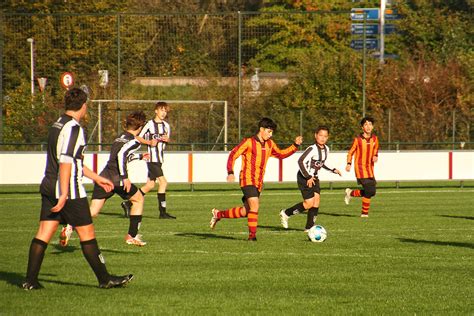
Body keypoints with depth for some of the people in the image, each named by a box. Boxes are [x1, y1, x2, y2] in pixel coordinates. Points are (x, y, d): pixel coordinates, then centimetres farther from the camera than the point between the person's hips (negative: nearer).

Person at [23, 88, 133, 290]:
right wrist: (64, 195, -24)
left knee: (44, 233, 5)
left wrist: (96, 178, 31)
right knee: (86, 233, 0)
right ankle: (105, 279, 8)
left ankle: (30, 280, 0)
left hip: (48, 188, 9)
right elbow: (65, 162, -22)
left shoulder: (57, 125, 16)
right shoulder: (73, 128, -14)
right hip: (70, 190, -9)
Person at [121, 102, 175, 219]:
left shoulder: (166, 125, 13)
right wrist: (149, 142, -18)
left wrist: (167, 139, 0)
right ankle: (162, 212, -13)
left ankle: (127, 204, 21)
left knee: (150, 185, 10)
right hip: (152, 158, -8)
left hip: (160, 159, 8)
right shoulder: (150, 124, -7)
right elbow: (138, 137, -4)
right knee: (163, 182, -16)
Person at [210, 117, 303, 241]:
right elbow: (233, 155, -9)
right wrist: (230, 173, -21)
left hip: (258, 182, 7)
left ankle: (219, 214, 30)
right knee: (255, 206, -20)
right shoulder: (248, 142, -8)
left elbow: (281, 154, 25)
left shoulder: (269, 144, 13)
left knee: (246, 211, 11)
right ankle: (252, 235, -12)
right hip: (247, 180, -7)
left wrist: (295, 145, 14)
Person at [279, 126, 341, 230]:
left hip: (314, 178, 8)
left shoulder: (326, 149, 6)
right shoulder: (312, 149, -21)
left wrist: (333, 170, 14)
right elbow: (301, 161, -27)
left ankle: (309, 227, 4)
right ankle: (285, 213, 7)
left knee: (316, 200, -2)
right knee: (309, 203, -12)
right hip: (304, 178, -8)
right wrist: (308, 177, -25)